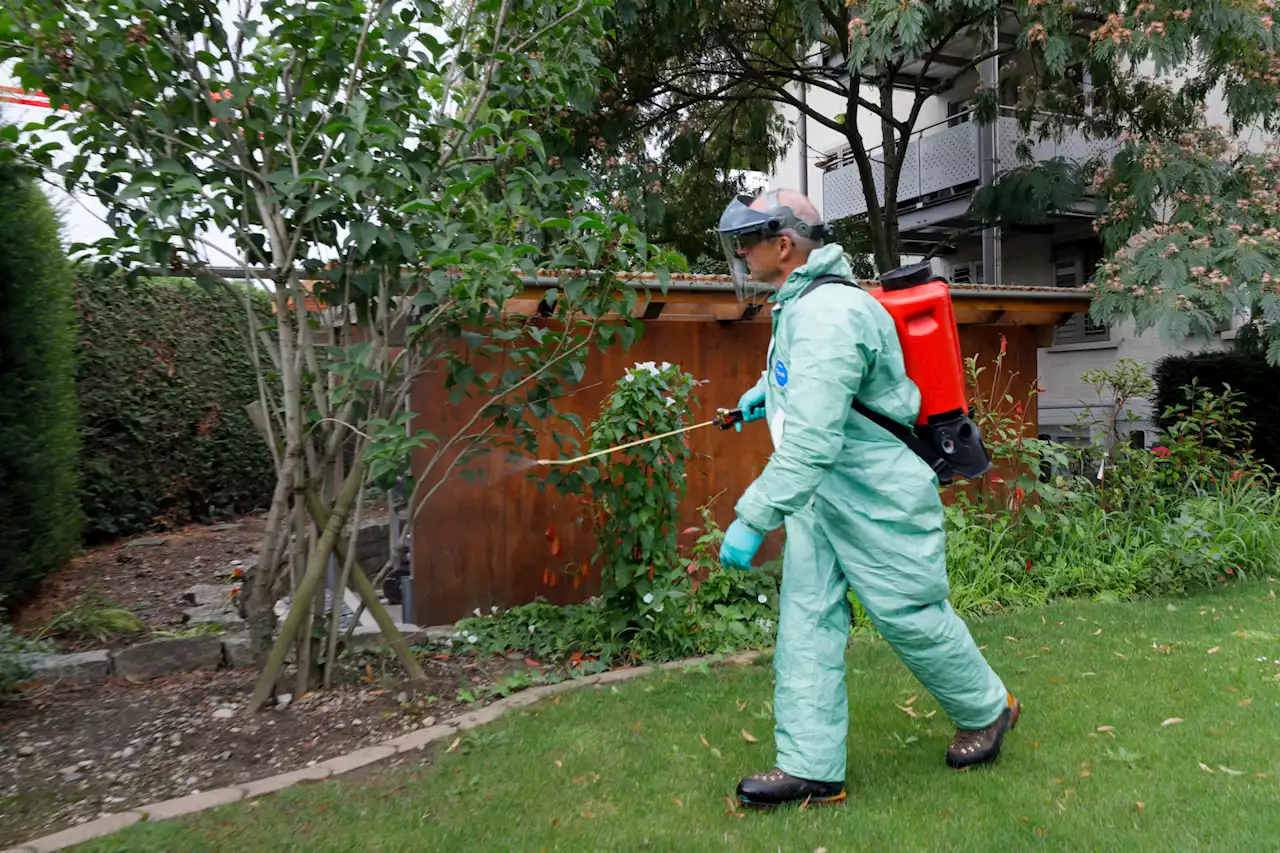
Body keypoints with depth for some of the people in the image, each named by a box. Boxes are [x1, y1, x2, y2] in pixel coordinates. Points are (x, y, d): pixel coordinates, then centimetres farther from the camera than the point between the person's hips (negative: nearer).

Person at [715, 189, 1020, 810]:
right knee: (806, 621, 5)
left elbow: (811, 440, -35)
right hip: (819, 499, 10)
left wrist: (751, 518, -34)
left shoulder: (829, 314, -27)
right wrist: (771, 388, 20)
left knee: (911, 618, 7)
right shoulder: (799, 304, 7)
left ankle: (987, 711, 34)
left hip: (878, 501, -10)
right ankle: (812, 769, 12)